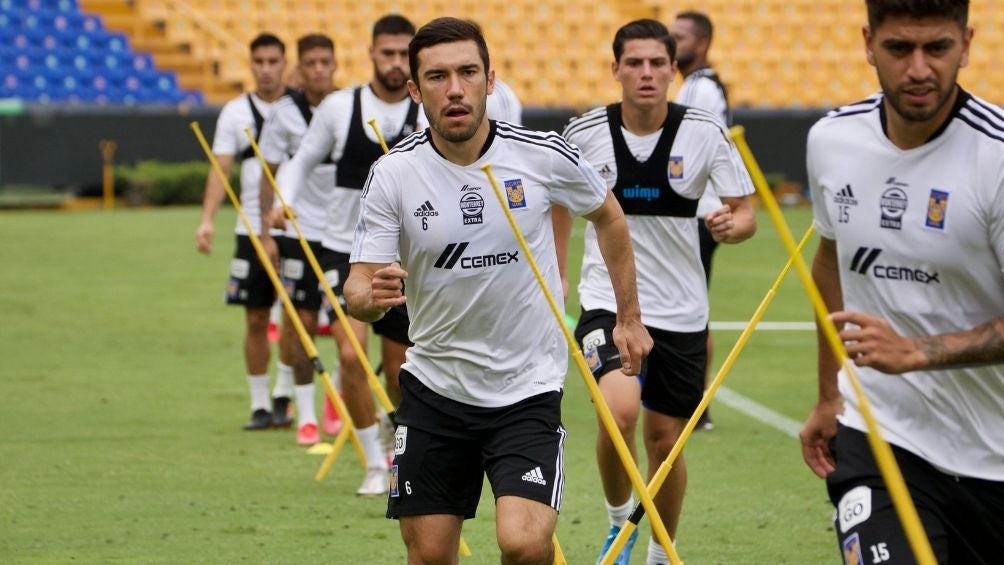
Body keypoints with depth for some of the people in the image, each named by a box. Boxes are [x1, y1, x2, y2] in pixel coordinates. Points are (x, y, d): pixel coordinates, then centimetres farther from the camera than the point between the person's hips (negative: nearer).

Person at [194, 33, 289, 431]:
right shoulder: (236, 112, 5)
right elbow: (220, 170, 1)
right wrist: (207, 219, -11)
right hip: (252, 230, 1)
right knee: (256, 319, 3)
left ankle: (285, 394, 11)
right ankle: (259, 403, 10)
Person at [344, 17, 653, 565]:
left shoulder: (544, 155, -10)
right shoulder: (392, 174, -9)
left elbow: (607, 215, 10)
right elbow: (359, 288, -9)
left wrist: (629, 317, 13)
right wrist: (371, 296, -33)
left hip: (528, 391, -2)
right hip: (433, 390, 2)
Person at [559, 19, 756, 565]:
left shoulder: (705, 133, -7)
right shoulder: (584, 133, -7)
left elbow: (746, 213, -2)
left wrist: (732, 225, -25)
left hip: (681, 311, 2)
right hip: (608, 303, -1)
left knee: (665, 437, 10)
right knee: (620, 410, -26)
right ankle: (618, 520, 1)